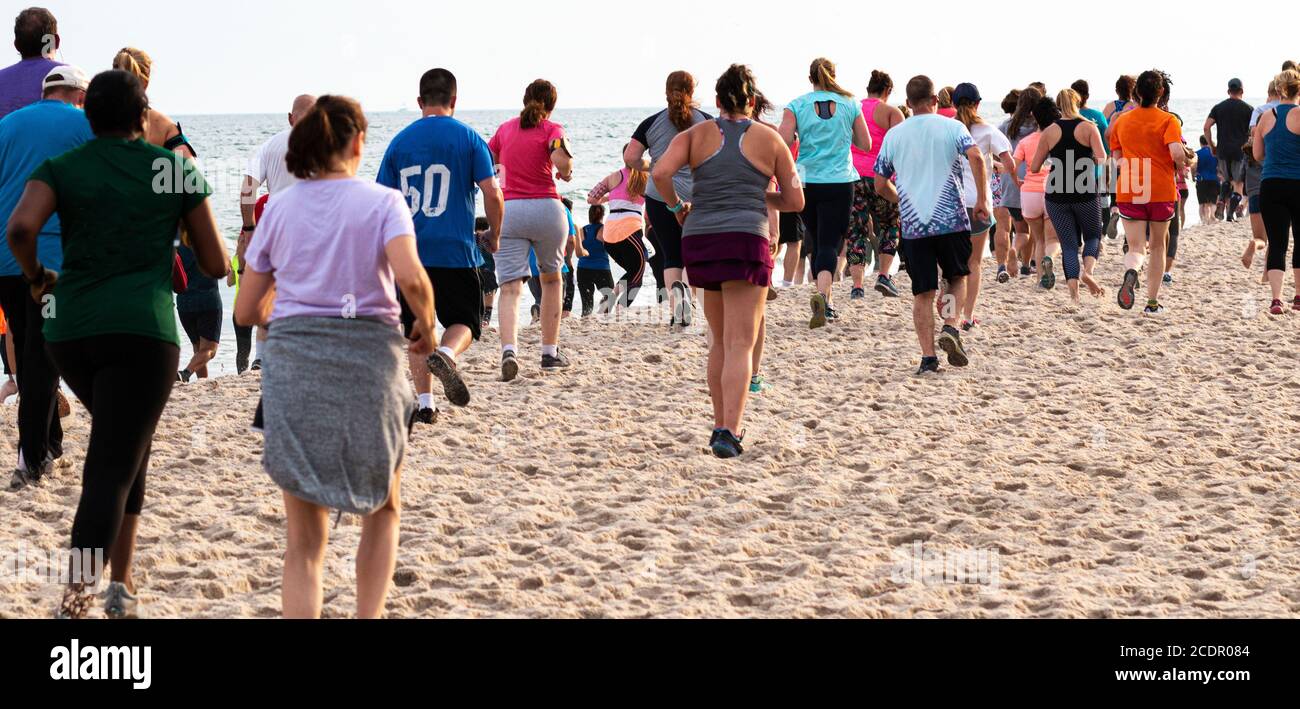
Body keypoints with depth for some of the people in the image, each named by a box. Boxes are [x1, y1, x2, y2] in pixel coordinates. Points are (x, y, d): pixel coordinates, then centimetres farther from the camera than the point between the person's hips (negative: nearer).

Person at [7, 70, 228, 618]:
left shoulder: (61, 169, 7)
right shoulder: (177, 170, 6)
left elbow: (20, 228, -14)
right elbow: (217, 264, 7)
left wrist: (35, 275, 5)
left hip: (70, 331, 3)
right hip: (144, 330, -3)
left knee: (128, 440, 26)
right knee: (113, 469, -7)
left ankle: (122, 578, 24)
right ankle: (75, 599, -22)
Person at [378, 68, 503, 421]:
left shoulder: (400, 141, 6)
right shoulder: (469, 138, 0)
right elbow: (492, 193, -7)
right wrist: (494, 235, 9)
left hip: (409, 251, 2)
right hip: (456, 251, -2)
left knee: (416, 328, 12)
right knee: (463, 322, 8)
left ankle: (424, 402, 8)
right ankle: (446, 354, -24)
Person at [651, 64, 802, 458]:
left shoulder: (697, 134, 8)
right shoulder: (769, 139, 6)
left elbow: (660, 173, -8)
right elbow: (795, 201, 9)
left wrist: (677, 207, 9)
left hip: (699, 241, 3)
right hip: (746, 241, -3)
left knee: (721, 340, 19)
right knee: (741, 344, -6)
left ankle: (722, 425, 22)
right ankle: (729, 432, -20)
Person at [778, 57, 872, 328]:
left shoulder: (796, 106, -2)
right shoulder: (850, 105, 1)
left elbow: (782, 144, -10)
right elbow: (866, 145, 7)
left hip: (807, 182, 1)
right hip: (840, 182, -1)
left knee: (818, 242, 16)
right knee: (830, 244, -4)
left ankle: (826, 303, 23)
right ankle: (822, 294, -28)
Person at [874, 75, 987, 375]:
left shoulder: (894, 135, 9)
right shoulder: (951, 127, 2)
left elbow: (880, 185, 12)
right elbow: (976, 157, -15)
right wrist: (982, 199, -8)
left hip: (913, 225, 1)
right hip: (951, 220, -1)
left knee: (923, 293, 6)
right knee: (957, 277, 20)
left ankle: (928, 357, 1)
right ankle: (950, 329, -1)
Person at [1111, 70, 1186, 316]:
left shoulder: (1121, 120, 7)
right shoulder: (1167, 120, -5)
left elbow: (1117, 159, 11)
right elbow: (1177, 153, -18)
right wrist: (1180, 167, 2)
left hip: (1128, 192, 2)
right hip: (1161, 191, -1)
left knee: (1136, 247, 0)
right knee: (1158, 245, 15)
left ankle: (1131, 272, -37)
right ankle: (1152, 302, 18)